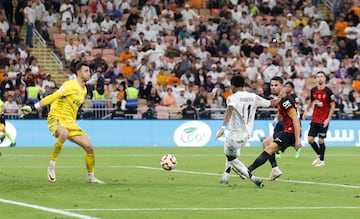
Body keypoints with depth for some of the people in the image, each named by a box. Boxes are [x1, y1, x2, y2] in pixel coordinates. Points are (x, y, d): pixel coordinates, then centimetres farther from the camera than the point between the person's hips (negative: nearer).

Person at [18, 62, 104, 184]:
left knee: (89, 147, -1)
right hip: (56, 117, -8)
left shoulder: (84, 90, 15)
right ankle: (51, 166, -29)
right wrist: (33, 107, -26)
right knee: (64, 134, -42)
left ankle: (91, 177, 18)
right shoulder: (70, 85, -12)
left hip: (70, 122, 8)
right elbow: (53, 97, -20)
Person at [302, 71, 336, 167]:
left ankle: (322, 160, 13)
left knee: (321, 140, -3)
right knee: (310, 139, 0)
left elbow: (332, 106, -8)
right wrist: (306, 111, 8)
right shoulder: (313, 90, 4)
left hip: (324, 120, -5)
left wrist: (328, 119, -14)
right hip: (314, 119, 5)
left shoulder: (328, 91, -11)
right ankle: (319, 155, 25)